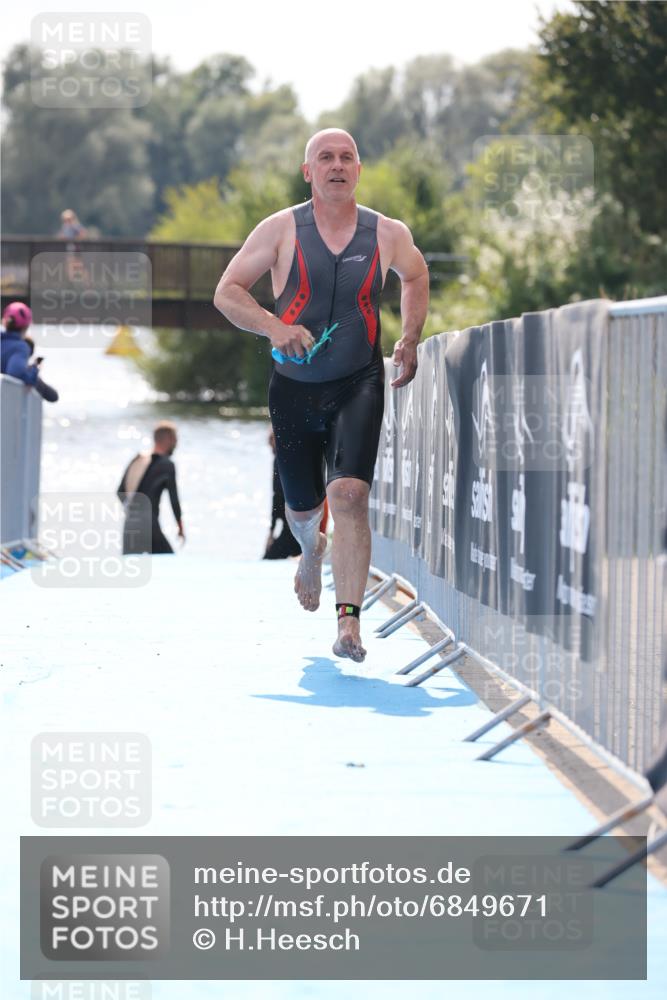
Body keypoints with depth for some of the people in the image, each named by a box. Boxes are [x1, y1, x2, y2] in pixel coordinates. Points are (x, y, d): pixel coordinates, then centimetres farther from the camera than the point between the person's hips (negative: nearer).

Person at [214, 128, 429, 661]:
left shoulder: (389, 234, 0)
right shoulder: (281, 229, -4)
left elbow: (415, 277, 22)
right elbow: (227, 291, -3)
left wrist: (411, 341, 10)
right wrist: (273, 326, -21)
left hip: (359, 384, -1)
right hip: (294, 387, 1)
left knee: (350, 494, -22)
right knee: (302, 507, 14)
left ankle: (349, 621, -23)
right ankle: (312, 548, 53)